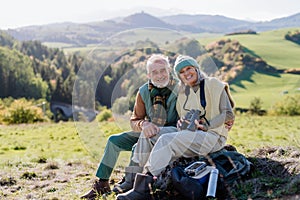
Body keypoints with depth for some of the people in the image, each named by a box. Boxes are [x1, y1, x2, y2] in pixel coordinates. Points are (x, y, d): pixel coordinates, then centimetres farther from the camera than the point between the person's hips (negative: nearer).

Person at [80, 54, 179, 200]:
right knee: (114, 141, -6)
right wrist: (143, 124, -27)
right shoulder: (144, 91, 0)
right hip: (150, 132, 6)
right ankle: (101, 184, 2)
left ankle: (130, 181, -25)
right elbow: (134, 120, -1)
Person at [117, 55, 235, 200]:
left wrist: (206, 125, -17)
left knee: (166, 140, -29)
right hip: (192, 134, 7)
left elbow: (228, 115, -6)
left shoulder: (214, 85, 0)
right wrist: (181, 123, -1)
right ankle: (133, 178, -19)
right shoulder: (183, 93, 18)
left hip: (212, 135, -7)